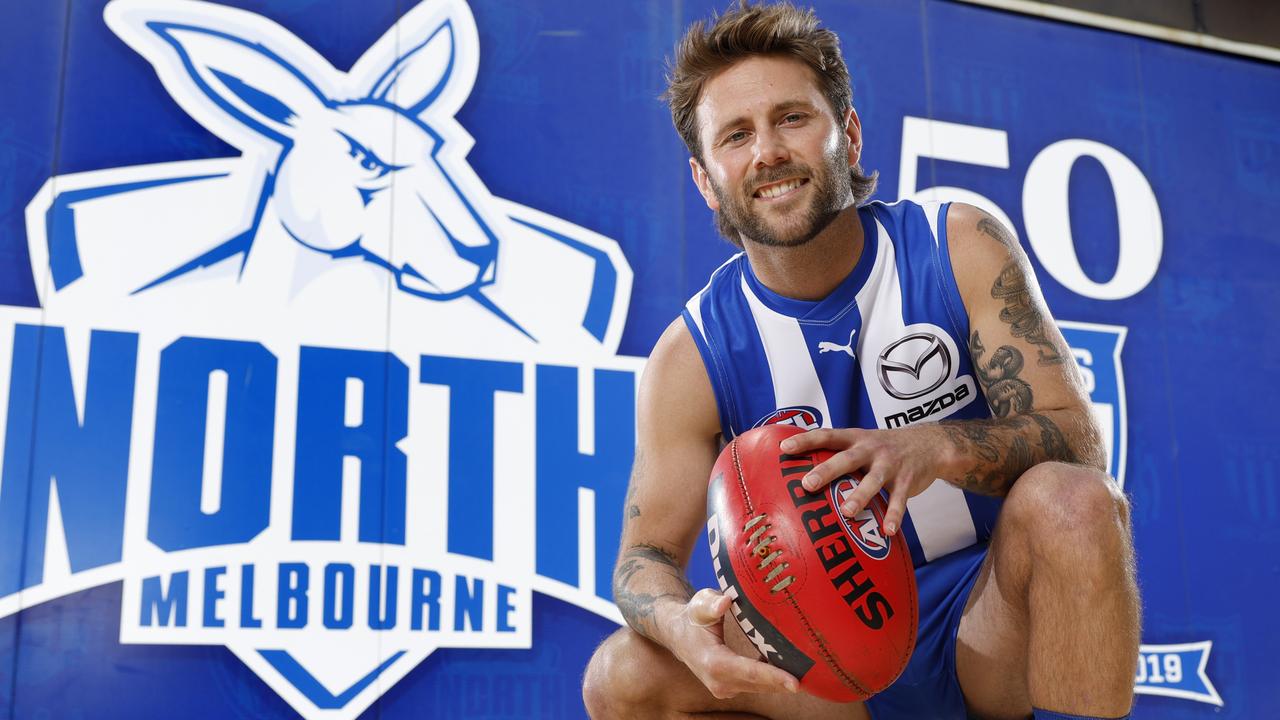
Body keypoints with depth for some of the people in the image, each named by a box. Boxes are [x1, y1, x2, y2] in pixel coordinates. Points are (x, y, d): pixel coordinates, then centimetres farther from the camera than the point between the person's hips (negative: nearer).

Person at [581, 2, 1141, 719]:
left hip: (992, 627, -1)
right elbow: (648, 555, -4)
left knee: (1068, 499, -32)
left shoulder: (960, 248, -7)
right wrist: (679, 622, -30)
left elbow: (1079, 441, -12)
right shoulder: (691, 358, -6)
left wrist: (940, 449, -34)